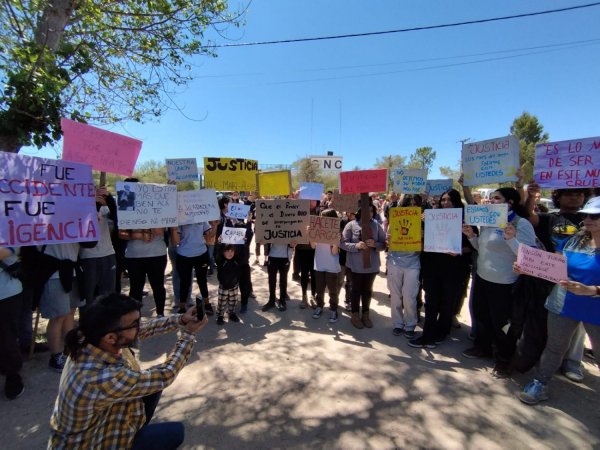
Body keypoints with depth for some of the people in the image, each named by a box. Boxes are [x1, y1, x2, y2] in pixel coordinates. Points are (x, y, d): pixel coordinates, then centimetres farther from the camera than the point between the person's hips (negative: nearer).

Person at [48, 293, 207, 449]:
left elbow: (145, 327, -5)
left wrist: (180, 320, -14)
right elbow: (163, 376, -27)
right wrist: (188, 334, -19)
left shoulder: (90, 341, -19)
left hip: (96, 421, 7)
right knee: (175, 432, 1)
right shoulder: (107, 379, -41)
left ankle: (137, 430, 24)